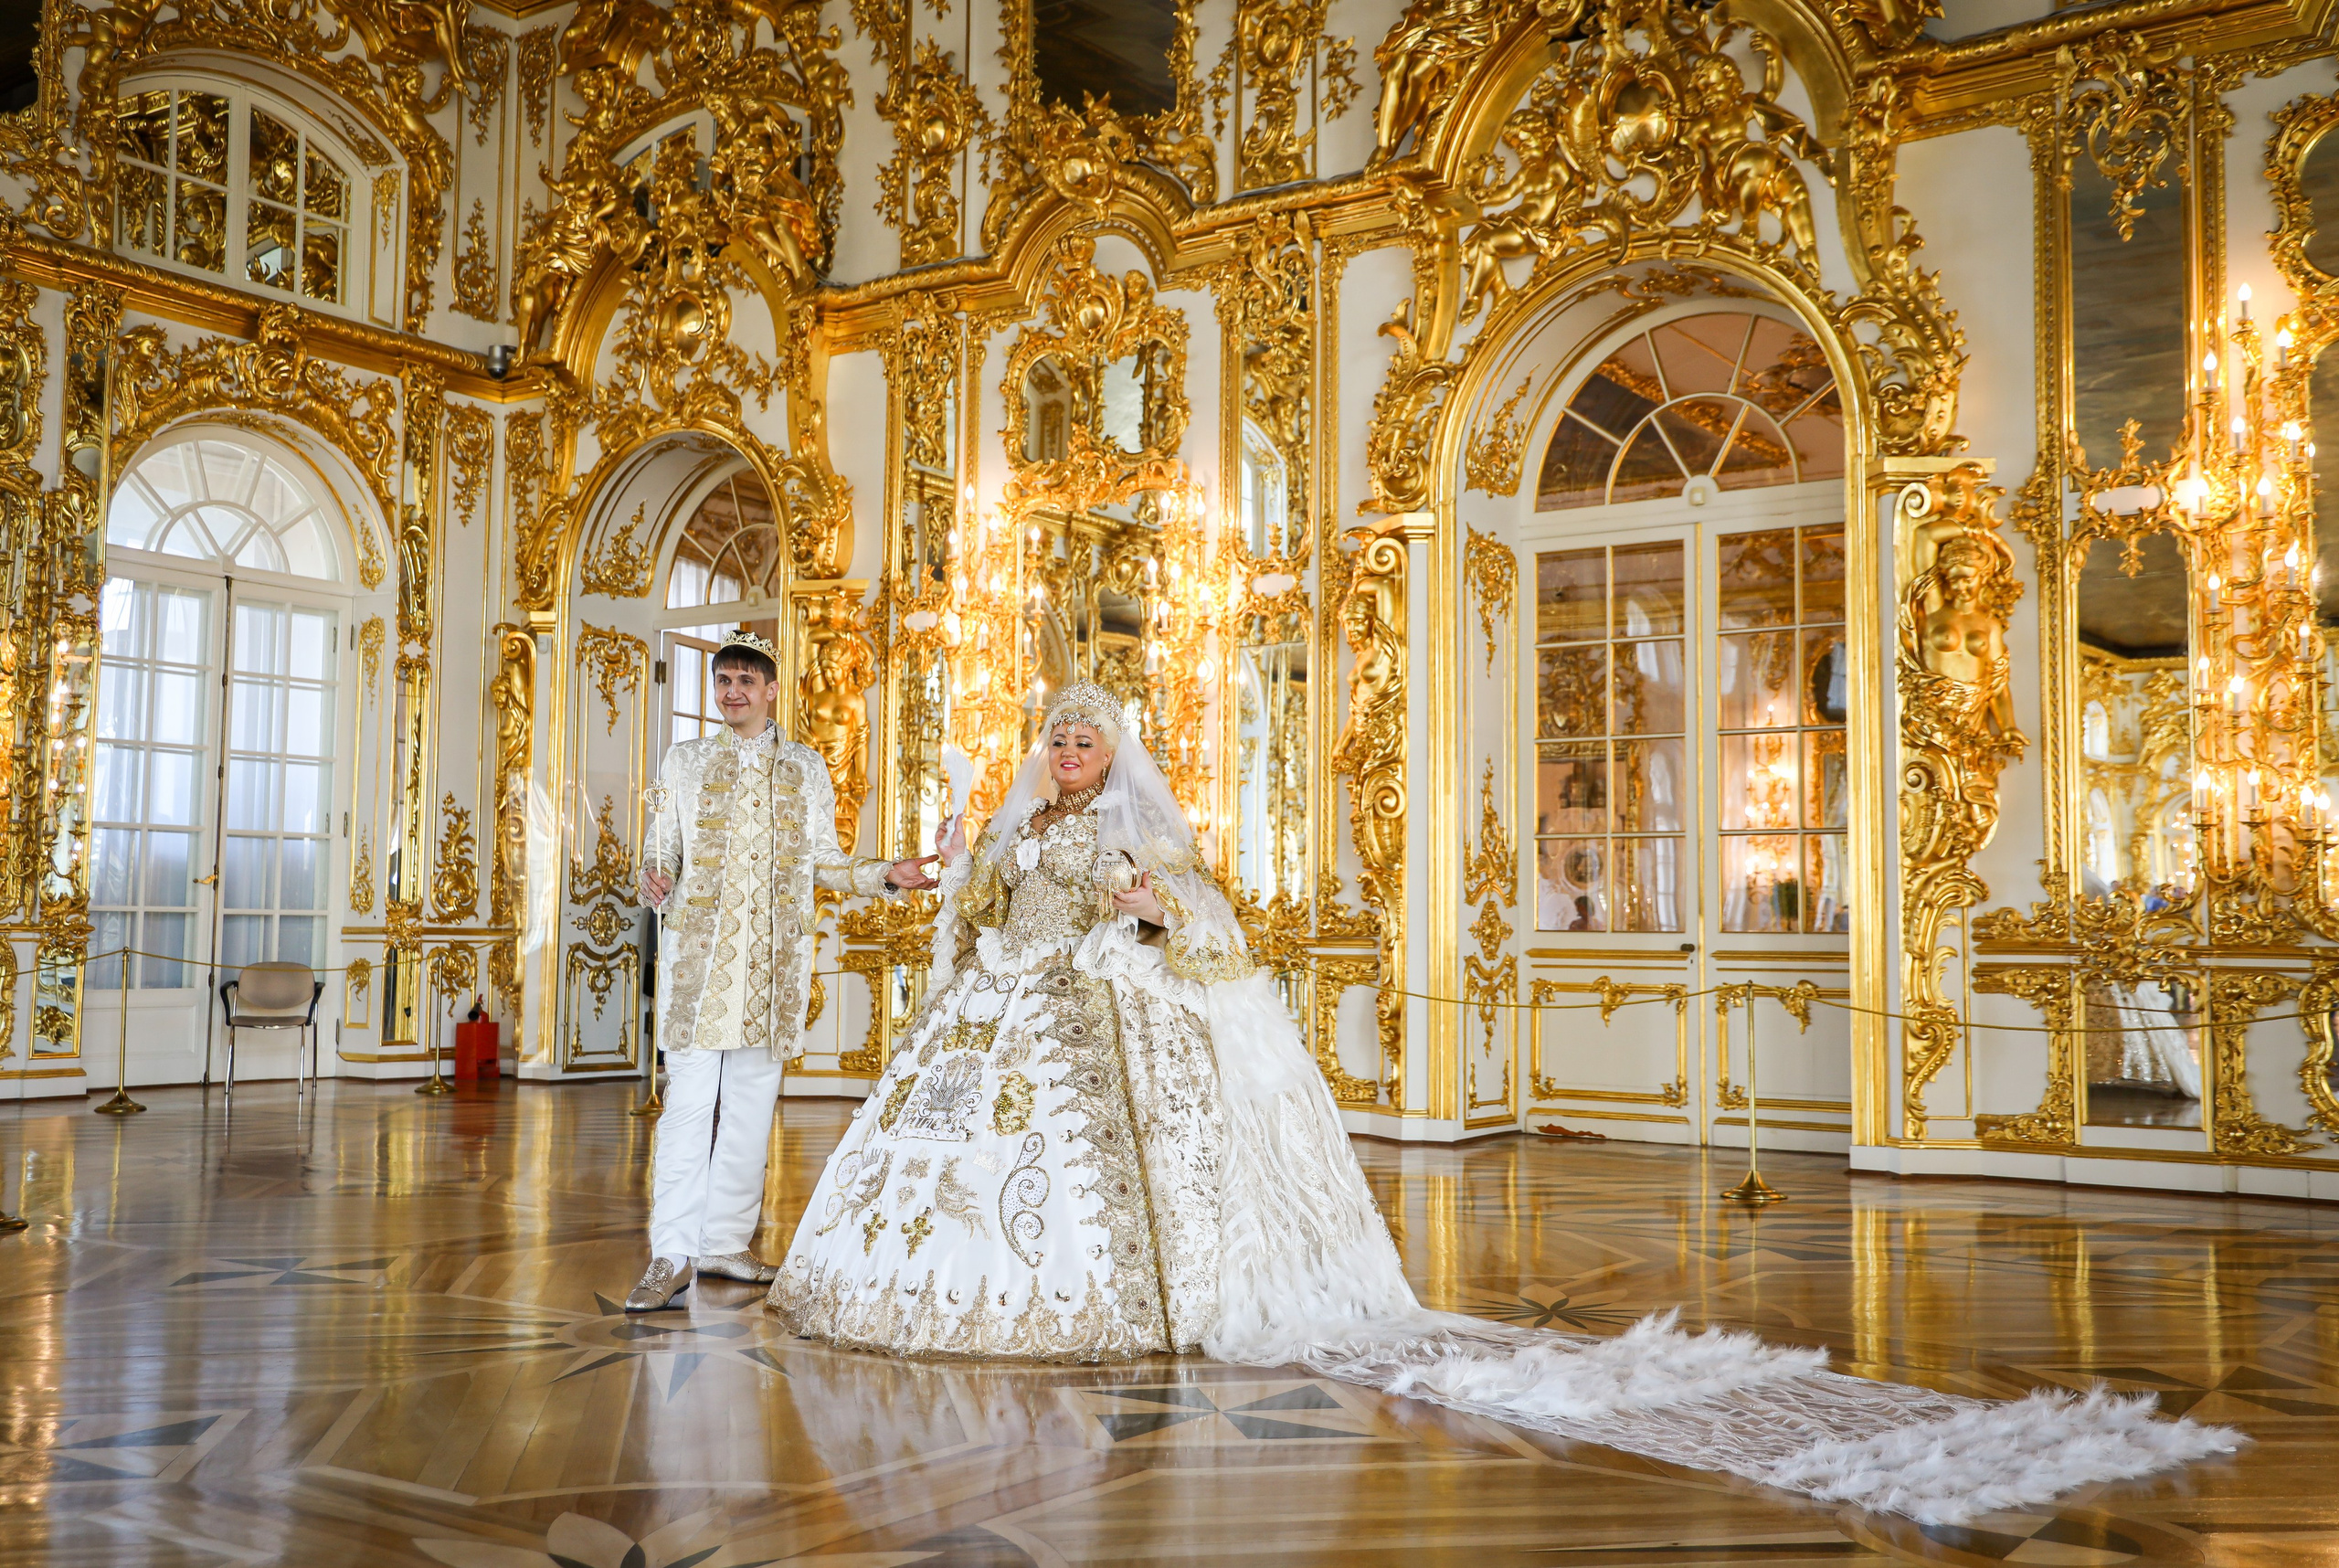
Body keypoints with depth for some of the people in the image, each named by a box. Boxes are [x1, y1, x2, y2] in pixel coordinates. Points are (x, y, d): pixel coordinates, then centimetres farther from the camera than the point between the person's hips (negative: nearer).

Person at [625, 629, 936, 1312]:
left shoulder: (806, 768, 12)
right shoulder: (687, 760, 9)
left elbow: (825, 862, 14)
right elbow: (661, 851, 5)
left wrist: (887, 874, -1)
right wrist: (655, 884, -16)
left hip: (775, 954, 2)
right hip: (699, 947, -2)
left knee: (753, 1100, 5)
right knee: (690, 1097, -7)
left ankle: (726, 1241, 14)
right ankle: (673, 1252, -3)